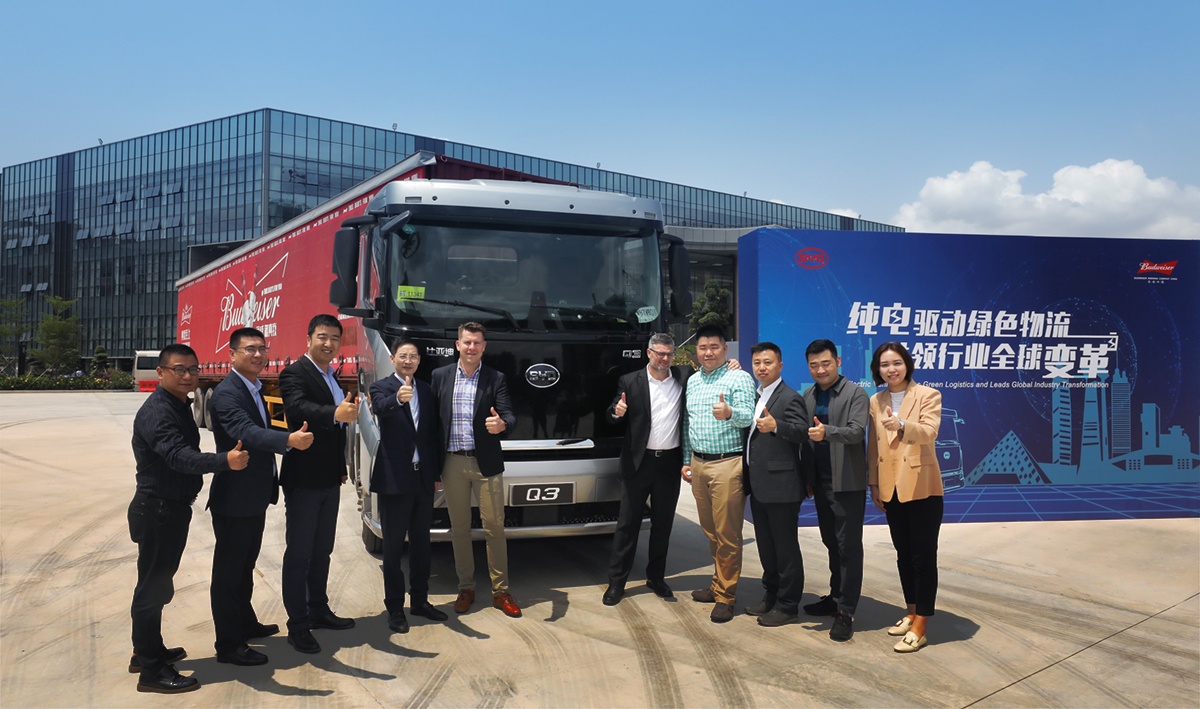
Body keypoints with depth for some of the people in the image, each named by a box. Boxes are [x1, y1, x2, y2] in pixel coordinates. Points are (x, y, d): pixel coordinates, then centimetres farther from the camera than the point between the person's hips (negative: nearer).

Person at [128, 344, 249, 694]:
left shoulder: (179, 405, 9)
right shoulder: (157, 411, -22)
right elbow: (178, 456, -37)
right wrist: (225, 460, -52)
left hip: (172, 508, 10)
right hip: (157, 510, -10)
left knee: (157, 585, 20)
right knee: (152, 587, -1)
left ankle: (148, 651, 35)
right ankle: (151, 671, 9)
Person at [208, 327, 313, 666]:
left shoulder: (255, 390, 10)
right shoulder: (227, 393, -20)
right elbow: (246, 432, -37)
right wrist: (289, 439, -52)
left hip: (255, 498, 10)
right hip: (234, 499, -10)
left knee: (245, 565, 23)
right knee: (228, 570, 2)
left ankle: (246, 623, 39)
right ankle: (228, 645, 12)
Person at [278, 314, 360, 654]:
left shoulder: (332, 378, 13)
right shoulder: (295, 373, -13)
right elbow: (298, 408, -34)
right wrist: (335, 413, -51)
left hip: (329, 480, 8)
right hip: (303, 481, -8)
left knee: (322, 550, 18)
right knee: (299, 553, 0)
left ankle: (318, 610, 31)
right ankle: (297, 626, 9)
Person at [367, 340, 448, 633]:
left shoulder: (426, 390, 9)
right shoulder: (381, 387, -6)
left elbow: (434, 432, 10)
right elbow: (381, 408, -30)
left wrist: (437, 472, 6)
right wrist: (398, 399, -52)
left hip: (423, 478, 5)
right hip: (394, 478, -5)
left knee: (421, 542, 15)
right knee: (393, 546, 4)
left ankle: (419, 600, 28)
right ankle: (394, 608, 14)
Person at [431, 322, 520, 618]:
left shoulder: (496, 379, 1)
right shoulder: (440, 376, 4)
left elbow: (510, 416, -6)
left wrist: (502, 424, -31)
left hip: (486, 463, -1)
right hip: (453, 463, 1)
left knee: (494, 527, 2)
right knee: (459, 528, 11)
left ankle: (500, 591, 13)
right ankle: (466, 588, 24)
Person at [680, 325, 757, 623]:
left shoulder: (739, 378, -6)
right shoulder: (693, 381, 14)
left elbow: (748, 416, -19)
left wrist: (729, 413, -40)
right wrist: (686, 461, 16)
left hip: (727, 464, -6)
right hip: (698, 464, 7)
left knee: (727, 534, -1)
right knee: (710, 531, 15)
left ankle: (726, 596, 9)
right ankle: (718, 585, 28)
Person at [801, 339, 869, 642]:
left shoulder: (855, 393, -8)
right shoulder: (808, 396, 10)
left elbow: (856, 432, -19)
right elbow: (804, 435, 10)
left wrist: (827, 432, -37)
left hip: (847, 483, -6)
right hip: (821, 481, 6)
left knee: (848, 546, -1)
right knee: (832, 544, 16)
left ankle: (845, 611, 4)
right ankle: (836, 597, 29)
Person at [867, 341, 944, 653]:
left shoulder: (928, 395, -7)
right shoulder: (875, 402, 7)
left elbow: (929, 431, -24)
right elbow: (873, 446, 11)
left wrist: (901, 426, -43)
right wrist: (874, 484, 9)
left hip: (921, 486, -5)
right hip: (891, 488, 5)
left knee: (923, 556, -1)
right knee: (903, 554, 15)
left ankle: (920, 628, 3)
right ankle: (912, 613, 28)